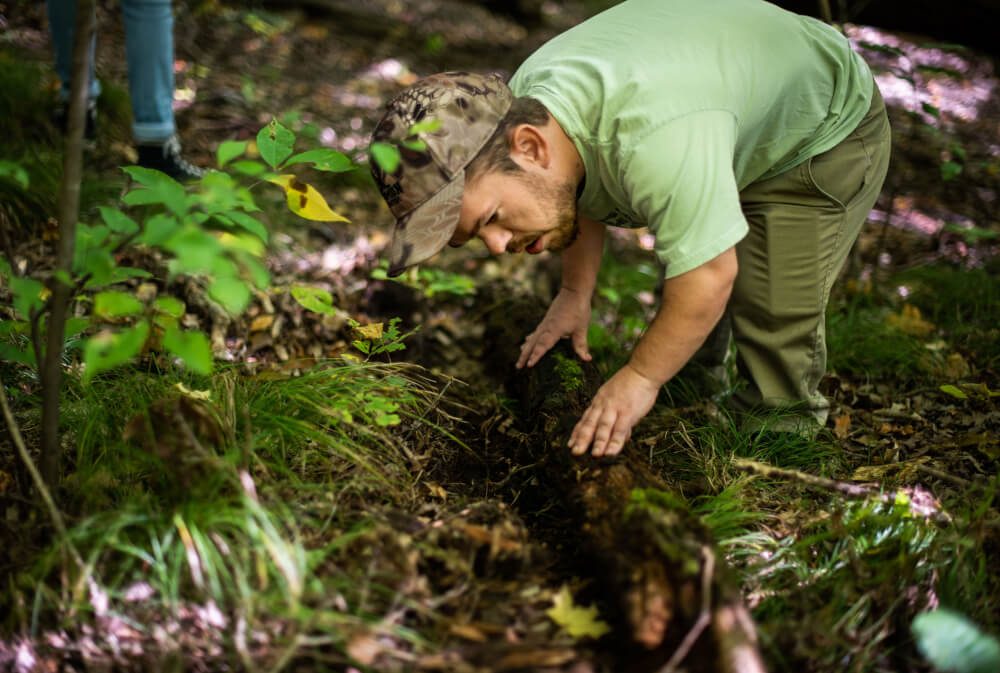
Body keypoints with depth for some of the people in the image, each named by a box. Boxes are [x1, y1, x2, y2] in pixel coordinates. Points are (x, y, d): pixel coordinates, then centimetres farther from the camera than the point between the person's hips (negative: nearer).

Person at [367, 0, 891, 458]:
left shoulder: (655, 138, -49)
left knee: (776, 325, -14)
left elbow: (710, 275, -40)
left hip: (825, 129, -7)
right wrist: (575, 295, -1)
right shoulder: (525, 100, -19)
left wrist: (640, 377, -27)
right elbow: (580, 197, 2)